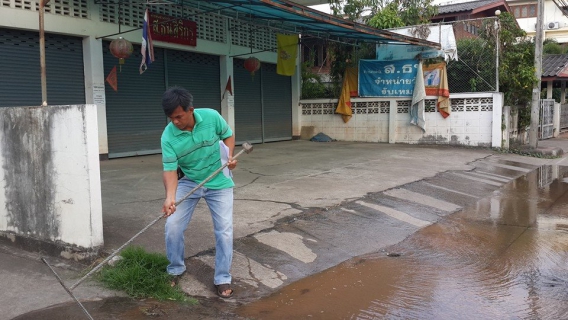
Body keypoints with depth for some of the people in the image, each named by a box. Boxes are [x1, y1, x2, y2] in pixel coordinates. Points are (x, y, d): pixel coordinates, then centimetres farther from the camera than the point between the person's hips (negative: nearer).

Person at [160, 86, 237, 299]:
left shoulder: (211, 117, -19)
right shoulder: (168, 136, -21)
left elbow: (228, 135, 0)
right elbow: (170, 170, -23)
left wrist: (229, 156, -18)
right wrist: (170, 197, -39)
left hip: (219, 183, 0)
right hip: (188, 183, 1)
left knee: (224, 231, -3)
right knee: (173, 226, -4)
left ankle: (222, 279, 12)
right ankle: (175, 270, 22)